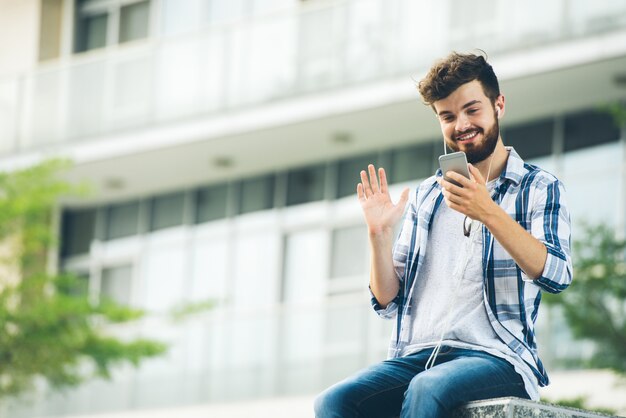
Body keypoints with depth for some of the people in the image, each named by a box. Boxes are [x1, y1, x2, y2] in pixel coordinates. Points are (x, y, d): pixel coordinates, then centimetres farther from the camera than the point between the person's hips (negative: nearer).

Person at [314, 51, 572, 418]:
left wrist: (488, 213, -22)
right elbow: (388, 301, 18)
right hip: (417, 356, 5)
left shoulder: (539, 188, 8)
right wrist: (380, 233, 1)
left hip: (496, 357, -4)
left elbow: (556, 275, -11)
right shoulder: (426, 197, 23)